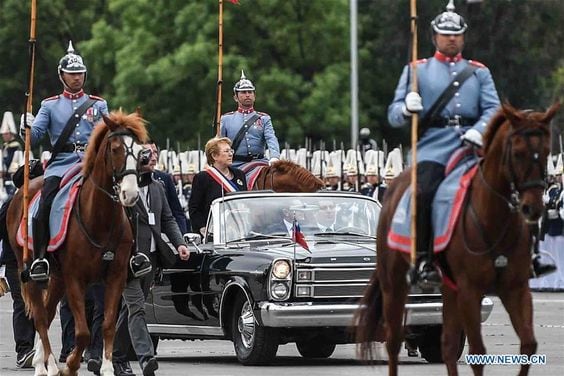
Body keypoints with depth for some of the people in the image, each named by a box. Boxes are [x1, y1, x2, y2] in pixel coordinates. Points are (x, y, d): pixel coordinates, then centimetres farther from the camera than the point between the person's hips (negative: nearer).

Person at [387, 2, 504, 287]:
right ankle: (422, 260, -21)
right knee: (425, 193, -28)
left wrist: (479, 130, -15)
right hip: (433, 148, -2)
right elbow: (393, 115, 11)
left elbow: (493, 109, 7)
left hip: (470, 147, 2)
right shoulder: (417, 70, 17)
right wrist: (407, 108, -14)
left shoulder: (479, 72, 21)